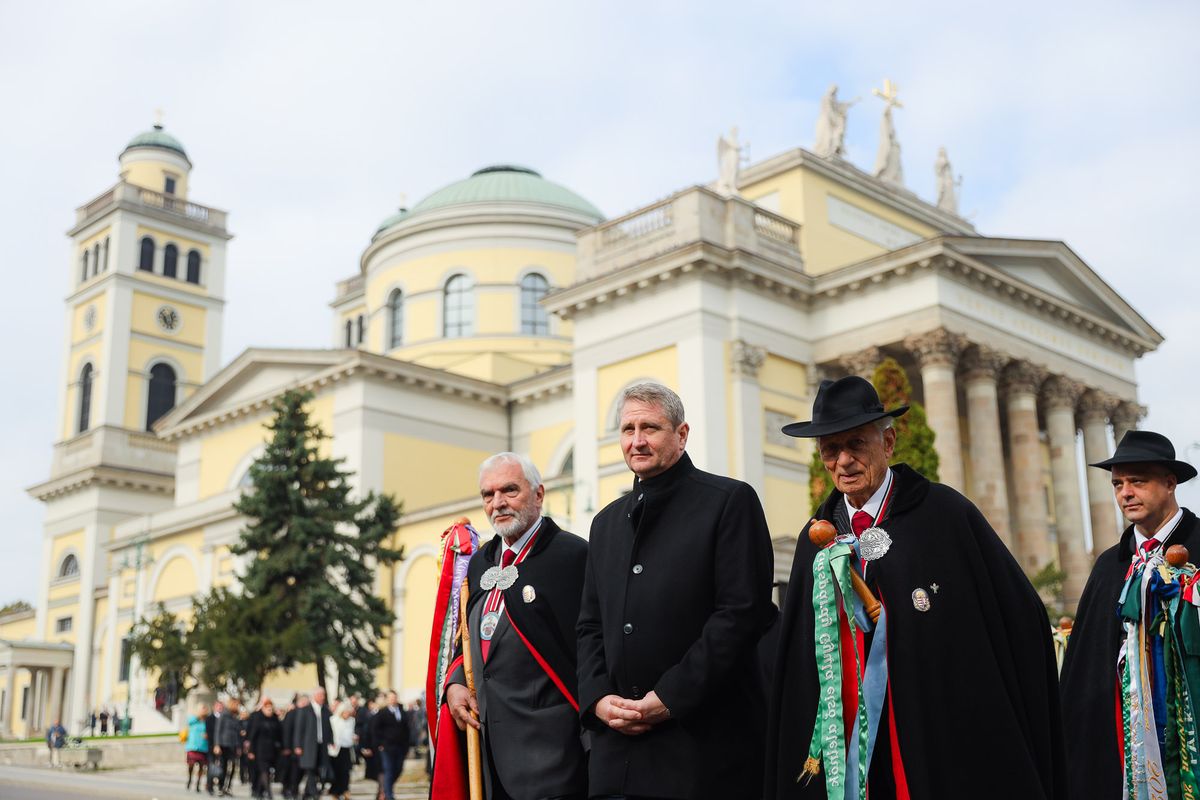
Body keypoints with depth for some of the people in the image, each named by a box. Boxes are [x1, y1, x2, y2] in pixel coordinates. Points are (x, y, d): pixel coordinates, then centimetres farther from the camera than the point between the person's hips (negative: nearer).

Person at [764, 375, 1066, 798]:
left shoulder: (945, 514, -7)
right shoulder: (817, 539, 7)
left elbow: (1020, 616, -6)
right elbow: (795, 659, 10)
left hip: (945, 745, -3)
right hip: (847, 746, 4)